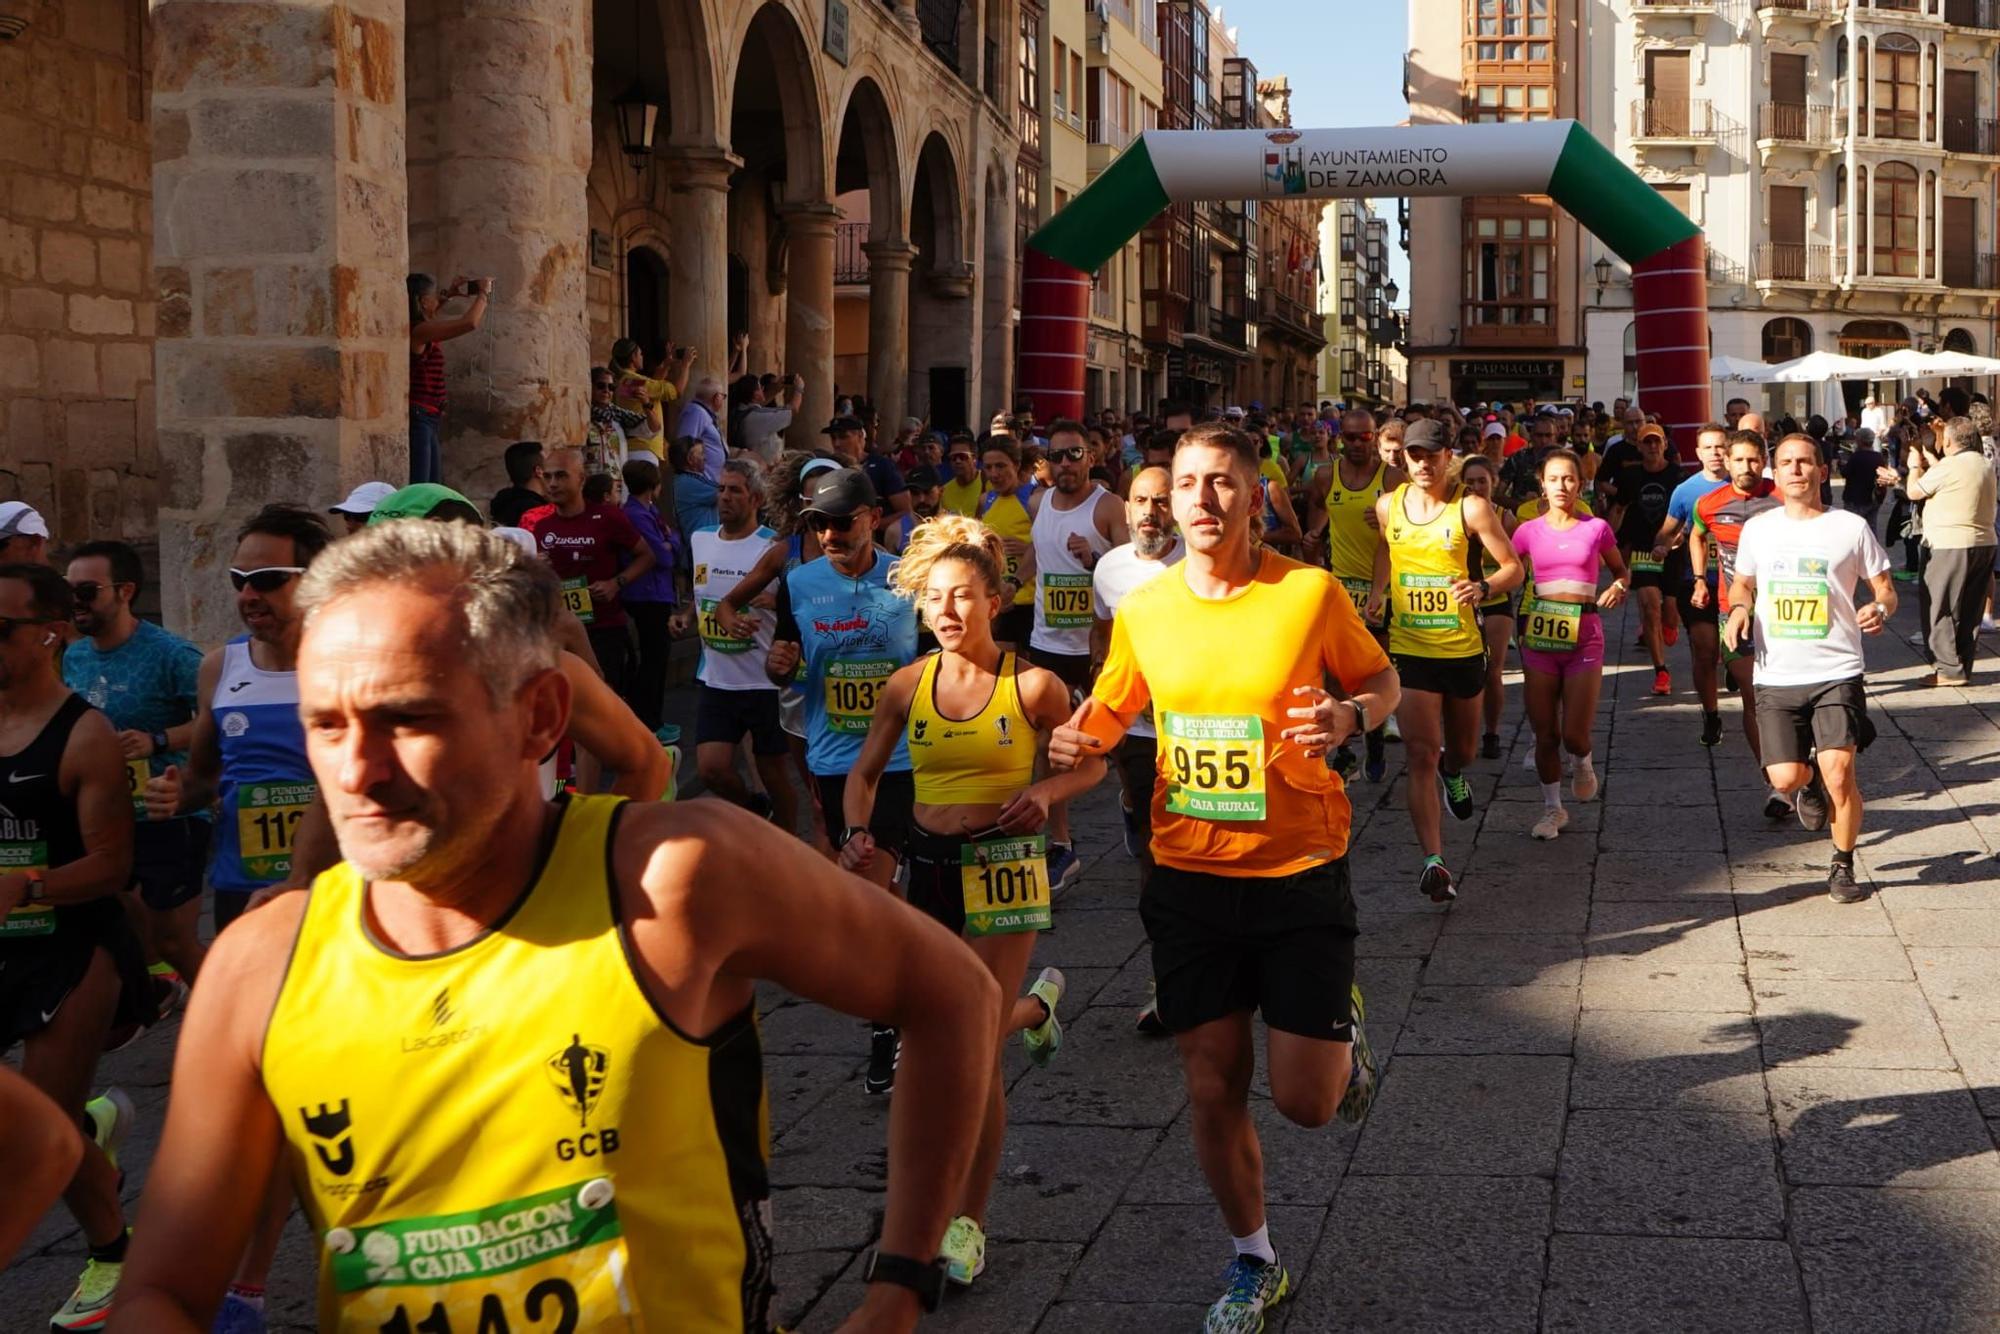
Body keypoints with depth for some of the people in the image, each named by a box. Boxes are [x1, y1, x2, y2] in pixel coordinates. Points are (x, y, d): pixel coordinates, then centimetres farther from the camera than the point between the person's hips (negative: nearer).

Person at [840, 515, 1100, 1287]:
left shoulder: (1030, 685, -9)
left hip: (1004, 868, -4)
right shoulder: (908, 686, 0)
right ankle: (1036, 1004, 50)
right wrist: (858, 833, -9)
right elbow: (865, 773, 10)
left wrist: (1045, 792, -17)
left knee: (975, 1050, -6)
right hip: (930, 866, 4)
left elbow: (1091, 764, 3)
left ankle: (969, 1221, 8)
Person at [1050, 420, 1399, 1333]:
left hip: (1300, 872, -2)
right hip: (1190, 876, 3)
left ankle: (1343, 1029, 35)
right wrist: (1079, 738, -10)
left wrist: (1348, 717, -18)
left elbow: (1382, 681, 4)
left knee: (1305, 1101, -1)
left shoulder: (1311, 592, -10)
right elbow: (1110, 709, 13)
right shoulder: (1143, 608, -2)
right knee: (1214, 1089, 8)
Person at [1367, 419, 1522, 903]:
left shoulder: (1471, 509, -8)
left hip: (1464, 648, 0)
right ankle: (1434, 861, -14)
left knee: (1462, 749, 19)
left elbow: (1513, 568, -8)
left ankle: (1452, 772, 58)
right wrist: (1378, 591, 10)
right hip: (1410, 649, 0)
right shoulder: (1388, 506, 2)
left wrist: (1484, 588, -27)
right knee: (1420, 755, -11)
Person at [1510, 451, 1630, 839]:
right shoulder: (1529, 531, 4)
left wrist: (1619, 585, -6)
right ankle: (1552, 807, 21)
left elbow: (1621, 570, 16)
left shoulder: (1596, 529, 2)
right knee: (1545, 734, 4)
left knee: (1574, 734, -6)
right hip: (1539, 636, 1)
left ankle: (1582, 763, 30)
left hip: (1584, 637, -1)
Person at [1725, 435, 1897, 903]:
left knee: (1839, 774, -13)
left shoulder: (1851, 528, 1)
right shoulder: (1758, 529, 8)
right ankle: (1810, 781, 32)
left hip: (1837, 672, -2)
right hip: (1777, 676, 2)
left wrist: (1881, 609, -15)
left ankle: (1843, 866, 10)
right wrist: (1738, 609, -1)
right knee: (1785, 778, -7)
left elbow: (1885, 588, 8)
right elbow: (1742, 583, 22)